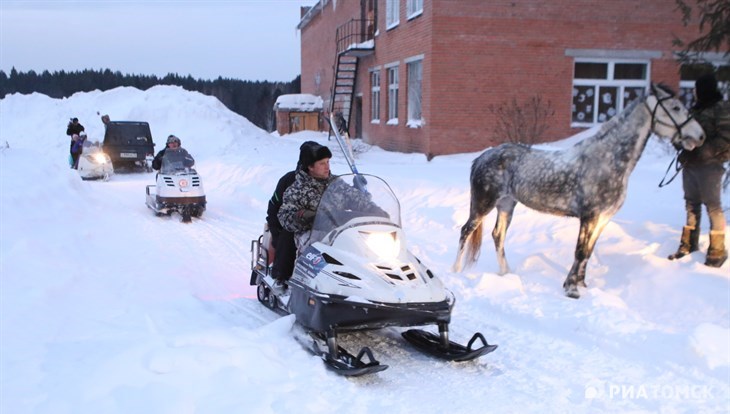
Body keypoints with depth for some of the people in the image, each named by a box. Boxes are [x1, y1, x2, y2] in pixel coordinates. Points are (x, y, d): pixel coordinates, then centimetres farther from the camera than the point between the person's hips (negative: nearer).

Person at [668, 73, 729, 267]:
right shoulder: (697, 108, 14)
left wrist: (702, 153, -22)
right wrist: (686, 150, 2)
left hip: (710, 165, -7)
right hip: (690, 164, 7)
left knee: (712, 206, -2)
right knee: (691, 204, 13)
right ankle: (689, 244, 23)